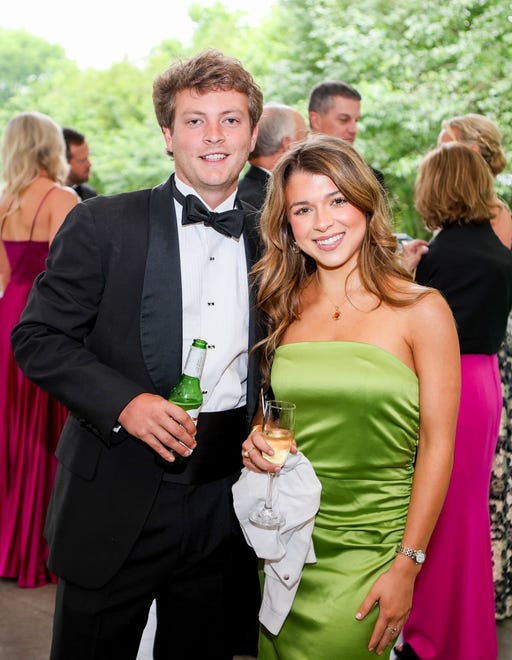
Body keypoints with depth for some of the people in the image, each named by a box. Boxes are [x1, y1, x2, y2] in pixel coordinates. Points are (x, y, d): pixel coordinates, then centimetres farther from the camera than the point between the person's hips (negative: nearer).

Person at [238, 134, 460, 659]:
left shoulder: (421, 311, -9)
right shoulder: (283, 307, 4)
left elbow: (436, 448, -9)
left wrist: (407, 564, -12)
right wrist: (256, 441, -5)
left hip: (367, 551, -4)